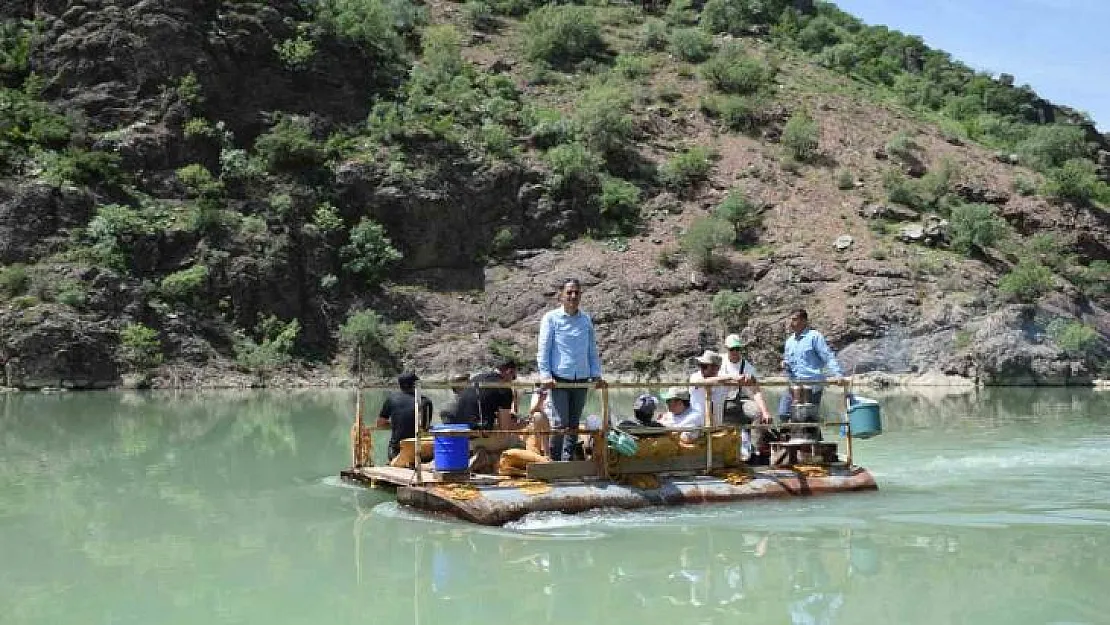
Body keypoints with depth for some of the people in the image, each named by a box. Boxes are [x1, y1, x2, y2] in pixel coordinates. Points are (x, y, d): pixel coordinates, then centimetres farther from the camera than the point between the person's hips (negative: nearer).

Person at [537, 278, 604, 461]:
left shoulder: (586, 320, 12)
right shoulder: (551, 318, 1)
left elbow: (592, 349, 17)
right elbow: (543, 348, -1)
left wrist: (596, 374, 8)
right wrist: (545, 375, -11)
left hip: (582, 378, 4)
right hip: (559, 377, -4)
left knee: (574, 423, 9)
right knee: (560, 422, -10)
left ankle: (568, 459, 17)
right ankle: (555, 460, 1)